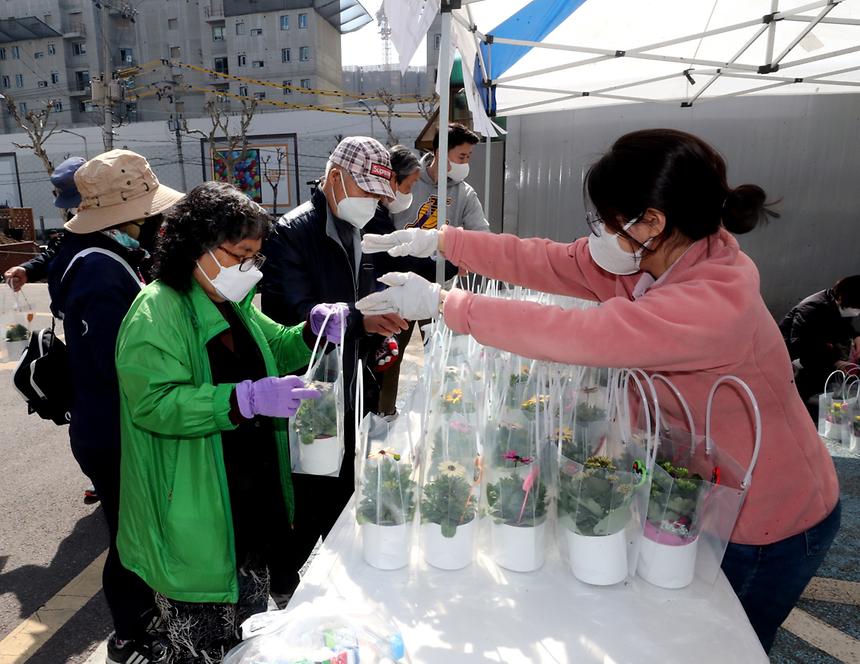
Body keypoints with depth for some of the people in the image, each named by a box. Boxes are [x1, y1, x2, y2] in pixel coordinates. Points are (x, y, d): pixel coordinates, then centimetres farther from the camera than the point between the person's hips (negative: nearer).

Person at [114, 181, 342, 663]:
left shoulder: (234, 306, 8)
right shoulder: (157, 312, -18)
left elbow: (274, 349, 19)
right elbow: (153, 402, -28)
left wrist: (311, 333, -1)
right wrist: (247, 399, -38)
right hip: (196, 529, -8)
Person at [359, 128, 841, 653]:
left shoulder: (718, 301, -37)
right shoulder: (649, 258, -11)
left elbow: (577, 334, -41)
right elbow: (544, 262, -9)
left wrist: (442, 302, -34)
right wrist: (438, 240, -11)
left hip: (770, 525, -7)